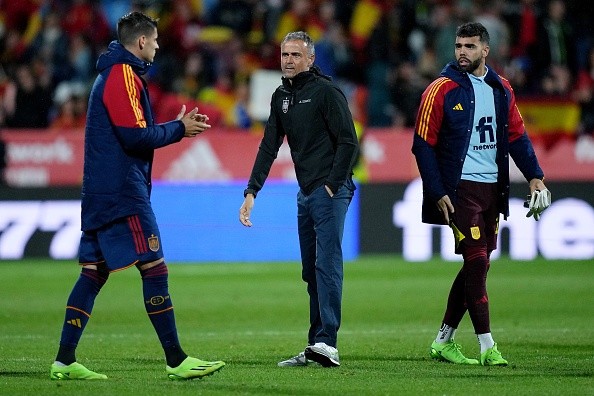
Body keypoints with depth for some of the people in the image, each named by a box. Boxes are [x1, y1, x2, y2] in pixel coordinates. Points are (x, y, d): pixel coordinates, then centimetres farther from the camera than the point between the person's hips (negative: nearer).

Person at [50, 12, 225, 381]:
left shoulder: (112, 73, 20)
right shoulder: (123, 76, -12)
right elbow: (135, 136, -19)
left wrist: (178, 126, 12)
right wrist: (179, 129, -6)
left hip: (101, 191, 10)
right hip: (122, 193, -10)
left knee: (94, 273, 8)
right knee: (154, 269, -8)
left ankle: (65, 361, 6)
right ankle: (176, 360, -7)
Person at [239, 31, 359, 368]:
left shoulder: (326, 91, -8)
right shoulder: (282, 97, 15)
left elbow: (349, 142, -12)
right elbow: (269, 148, 14)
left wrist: (333, 184, -16)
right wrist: (252, 192, 4)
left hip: (331, 191, -8)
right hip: (306, 194, 8)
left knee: (327, 263, -15)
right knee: (311, 271, 8)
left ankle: (327, 343, -22)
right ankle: (316, 350, 11)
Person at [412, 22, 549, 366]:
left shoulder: (501, 89, 11)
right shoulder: (441, 90, -5)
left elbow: (517, 135, 15)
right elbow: (424, 145, -6)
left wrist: (535, 176, 3)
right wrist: (437, 194, -11)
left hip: (493, 189, 6)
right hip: (460, 189, -6)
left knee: (477, 266, 9)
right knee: (477, 262, -12)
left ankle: (444, 341, 20)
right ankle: (487, 347, -9)